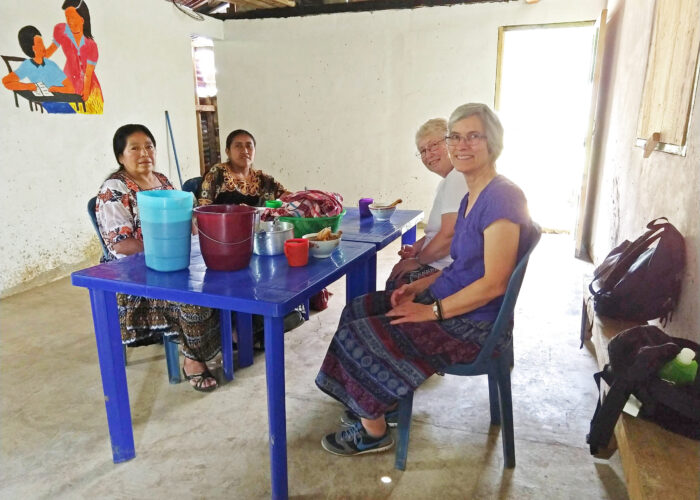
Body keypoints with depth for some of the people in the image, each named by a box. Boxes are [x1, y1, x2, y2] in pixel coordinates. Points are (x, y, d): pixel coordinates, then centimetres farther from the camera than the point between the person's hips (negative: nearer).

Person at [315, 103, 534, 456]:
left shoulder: (502, 198, -21)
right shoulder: (472, 197, 10)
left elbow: (494, 283, -24)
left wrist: (433, 311, -19)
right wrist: (419, 286, 3)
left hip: (474, 324, -10)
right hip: (447, 299, 10)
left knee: (357, 336, -10)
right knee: (358, 310, 10)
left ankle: (373, 432, 12)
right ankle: (384, 401, 23)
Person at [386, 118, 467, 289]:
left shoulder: (457, 179, -19)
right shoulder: (448, 180, 15)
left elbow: (449, 236, -24)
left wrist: (418, 261, -11)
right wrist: (417, 247, 6)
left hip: (447, 268, -10)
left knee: (395, 283, -9)